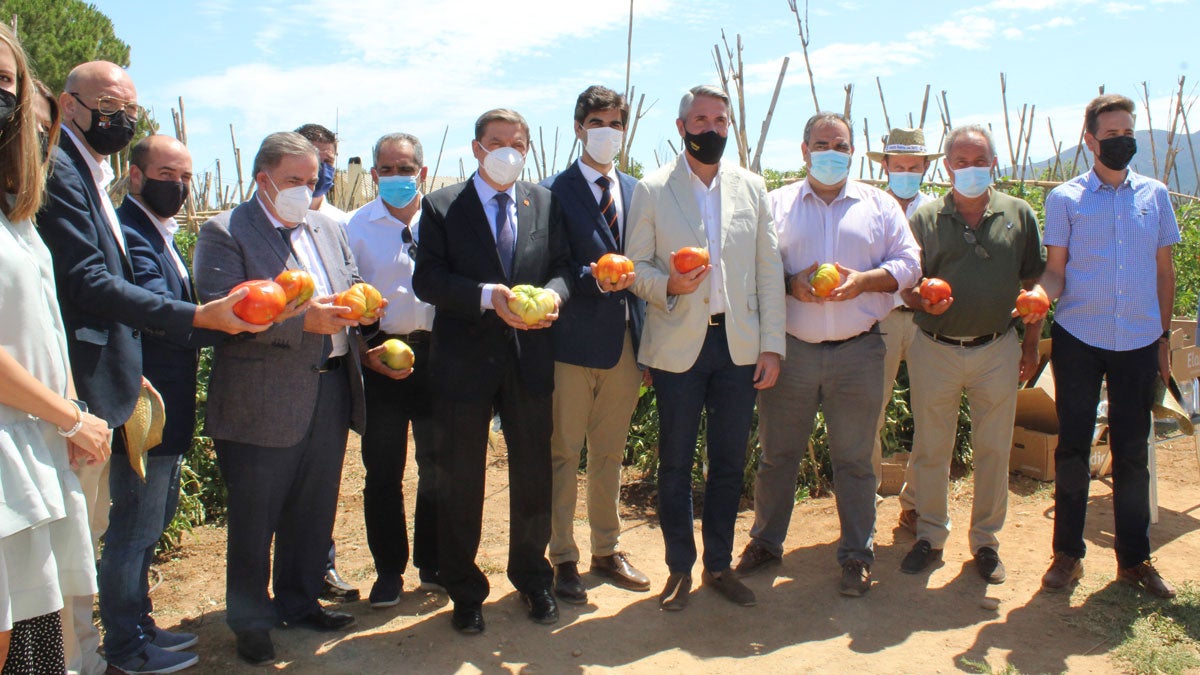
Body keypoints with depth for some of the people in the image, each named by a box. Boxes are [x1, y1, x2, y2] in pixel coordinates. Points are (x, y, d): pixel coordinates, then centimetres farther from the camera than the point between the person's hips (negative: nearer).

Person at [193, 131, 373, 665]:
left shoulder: (327, 229, 15)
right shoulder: (224, 234, -6)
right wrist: (302, 320, -24)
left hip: (329, 394, 6)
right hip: (263, 404, -6)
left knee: (314, 509, 16)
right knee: (254, 519, 6)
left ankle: (298, 602, 35)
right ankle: (250, 622, 23)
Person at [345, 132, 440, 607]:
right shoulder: (357, 227, 2)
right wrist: (366, 354, -8)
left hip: (436, 353, 1)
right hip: (379, 358, 0)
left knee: (438, 463, 10)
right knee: (383, 470, 7)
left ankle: (432, 563, 28)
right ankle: (388, 570, 24)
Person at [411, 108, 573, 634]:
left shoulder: (545, 203, 9)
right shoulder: (442, 207, -1)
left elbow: (562, 266, 7)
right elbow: (427, 279, -10)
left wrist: (553, 293, -16)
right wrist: (488, 295, -23)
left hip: (529, 359, 3)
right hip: (464, 360, -2)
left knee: (533, 475, 13)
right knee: (460, 483, 8)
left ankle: (533, 579, 34)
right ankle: (465, 593, 27)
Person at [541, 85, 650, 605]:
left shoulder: (635, 191, 13)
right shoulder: (554, 191, -4)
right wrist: (594, 279, -22)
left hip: (625, 341, 5)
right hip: (574, 341, -5)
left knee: (610, 454, 16)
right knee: (563, 455, 4)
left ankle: (607, 551, 30)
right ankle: (563, 558, 19)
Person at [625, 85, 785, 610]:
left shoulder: (752, 188, 8)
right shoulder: (651, 190, 0)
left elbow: (770, 270, 6)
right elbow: (635, 265, 1)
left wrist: (772, 345, 0)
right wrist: (667, 284, -21)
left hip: (740, 346, 2)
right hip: (678, 345, -2)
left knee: (729, 460, 9)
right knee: (675, 462, 7)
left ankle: (719, 564, 26)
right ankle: (679, 567, 23)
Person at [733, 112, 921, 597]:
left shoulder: (880, 205, 11)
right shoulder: (775, 203, 9)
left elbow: (908, 263, 6)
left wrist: (863, 279, -11)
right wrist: (791, 284, -14)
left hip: (858, 353, 0)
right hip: (790, 351, 0)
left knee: (854, 458, 7)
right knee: (777, 453, 9)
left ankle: (857, 556, 20)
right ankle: (766, 542, 26)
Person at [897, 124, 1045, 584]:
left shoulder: (1019, 215, 5)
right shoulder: (926, 218, 2)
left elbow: (1033, 285, 9)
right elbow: (907, 286, 4)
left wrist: (1031, 344, 6)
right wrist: (924, 301, -18)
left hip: (997, 351, 1)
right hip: (935, 351, 0)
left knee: (993, 451, 9)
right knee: (930, 450, 8)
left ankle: (985, 540, 25)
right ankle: (931, 535, 25)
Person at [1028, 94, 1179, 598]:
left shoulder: (1154, 194, 8)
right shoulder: (1064, 199, 1)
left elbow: (1164, 269, 12)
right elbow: (1055, 270, 0)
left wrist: (1164, 335, 10)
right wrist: (1040, 295, -22)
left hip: (1138, 342, 2)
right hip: (1079, 339, -2)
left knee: (1132, 450, 9)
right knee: (1073, 446, 4)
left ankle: (1134, 558, 21)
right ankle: (1068, 553, 17)